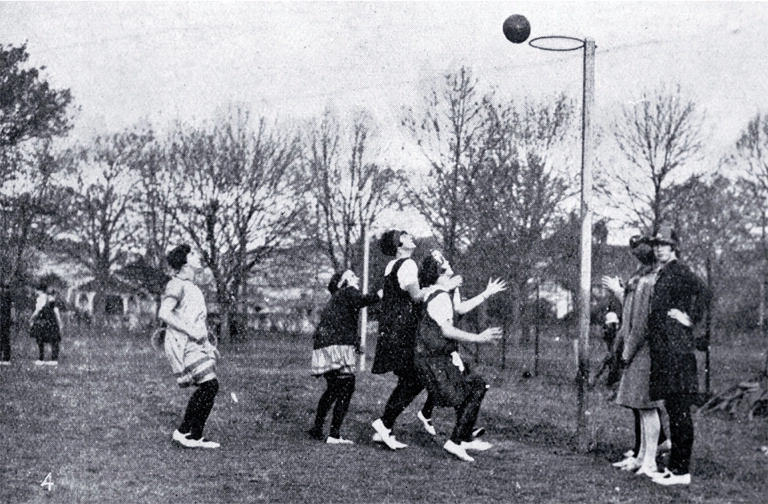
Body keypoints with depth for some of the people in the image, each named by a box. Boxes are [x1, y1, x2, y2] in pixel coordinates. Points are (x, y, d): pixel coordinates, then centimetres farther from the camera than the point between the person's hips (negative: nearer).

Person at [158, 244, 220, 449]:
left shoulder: (192, 287, 21)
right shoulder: (177, 285, -10)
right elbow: (164, 313, -21)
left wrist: (208, 344, 21)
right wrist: (191, 332, -22)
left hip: (195, 343, 10)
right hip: (182, 344, -10)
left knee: (207, 388, 5)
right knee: (210, 385, -16)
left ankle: (194, 436, 12)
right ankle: (185, 432, -8)